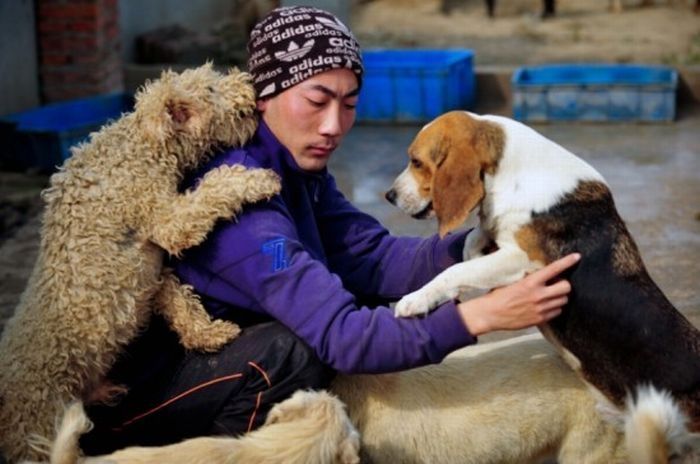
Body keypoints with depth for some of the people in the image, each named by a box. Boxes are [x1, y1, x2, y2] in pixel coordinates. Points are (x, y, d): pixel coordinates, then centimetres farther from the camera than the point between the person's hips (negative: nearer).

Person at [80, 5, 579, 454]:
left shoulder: (297, 165, -1)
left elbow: (374, 260, -10)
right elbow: (340, 335, -35)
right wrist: (482, 315, -39)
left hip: (203, 350, 9)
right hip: (125, 389, -9)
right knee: (295, 353, -30)